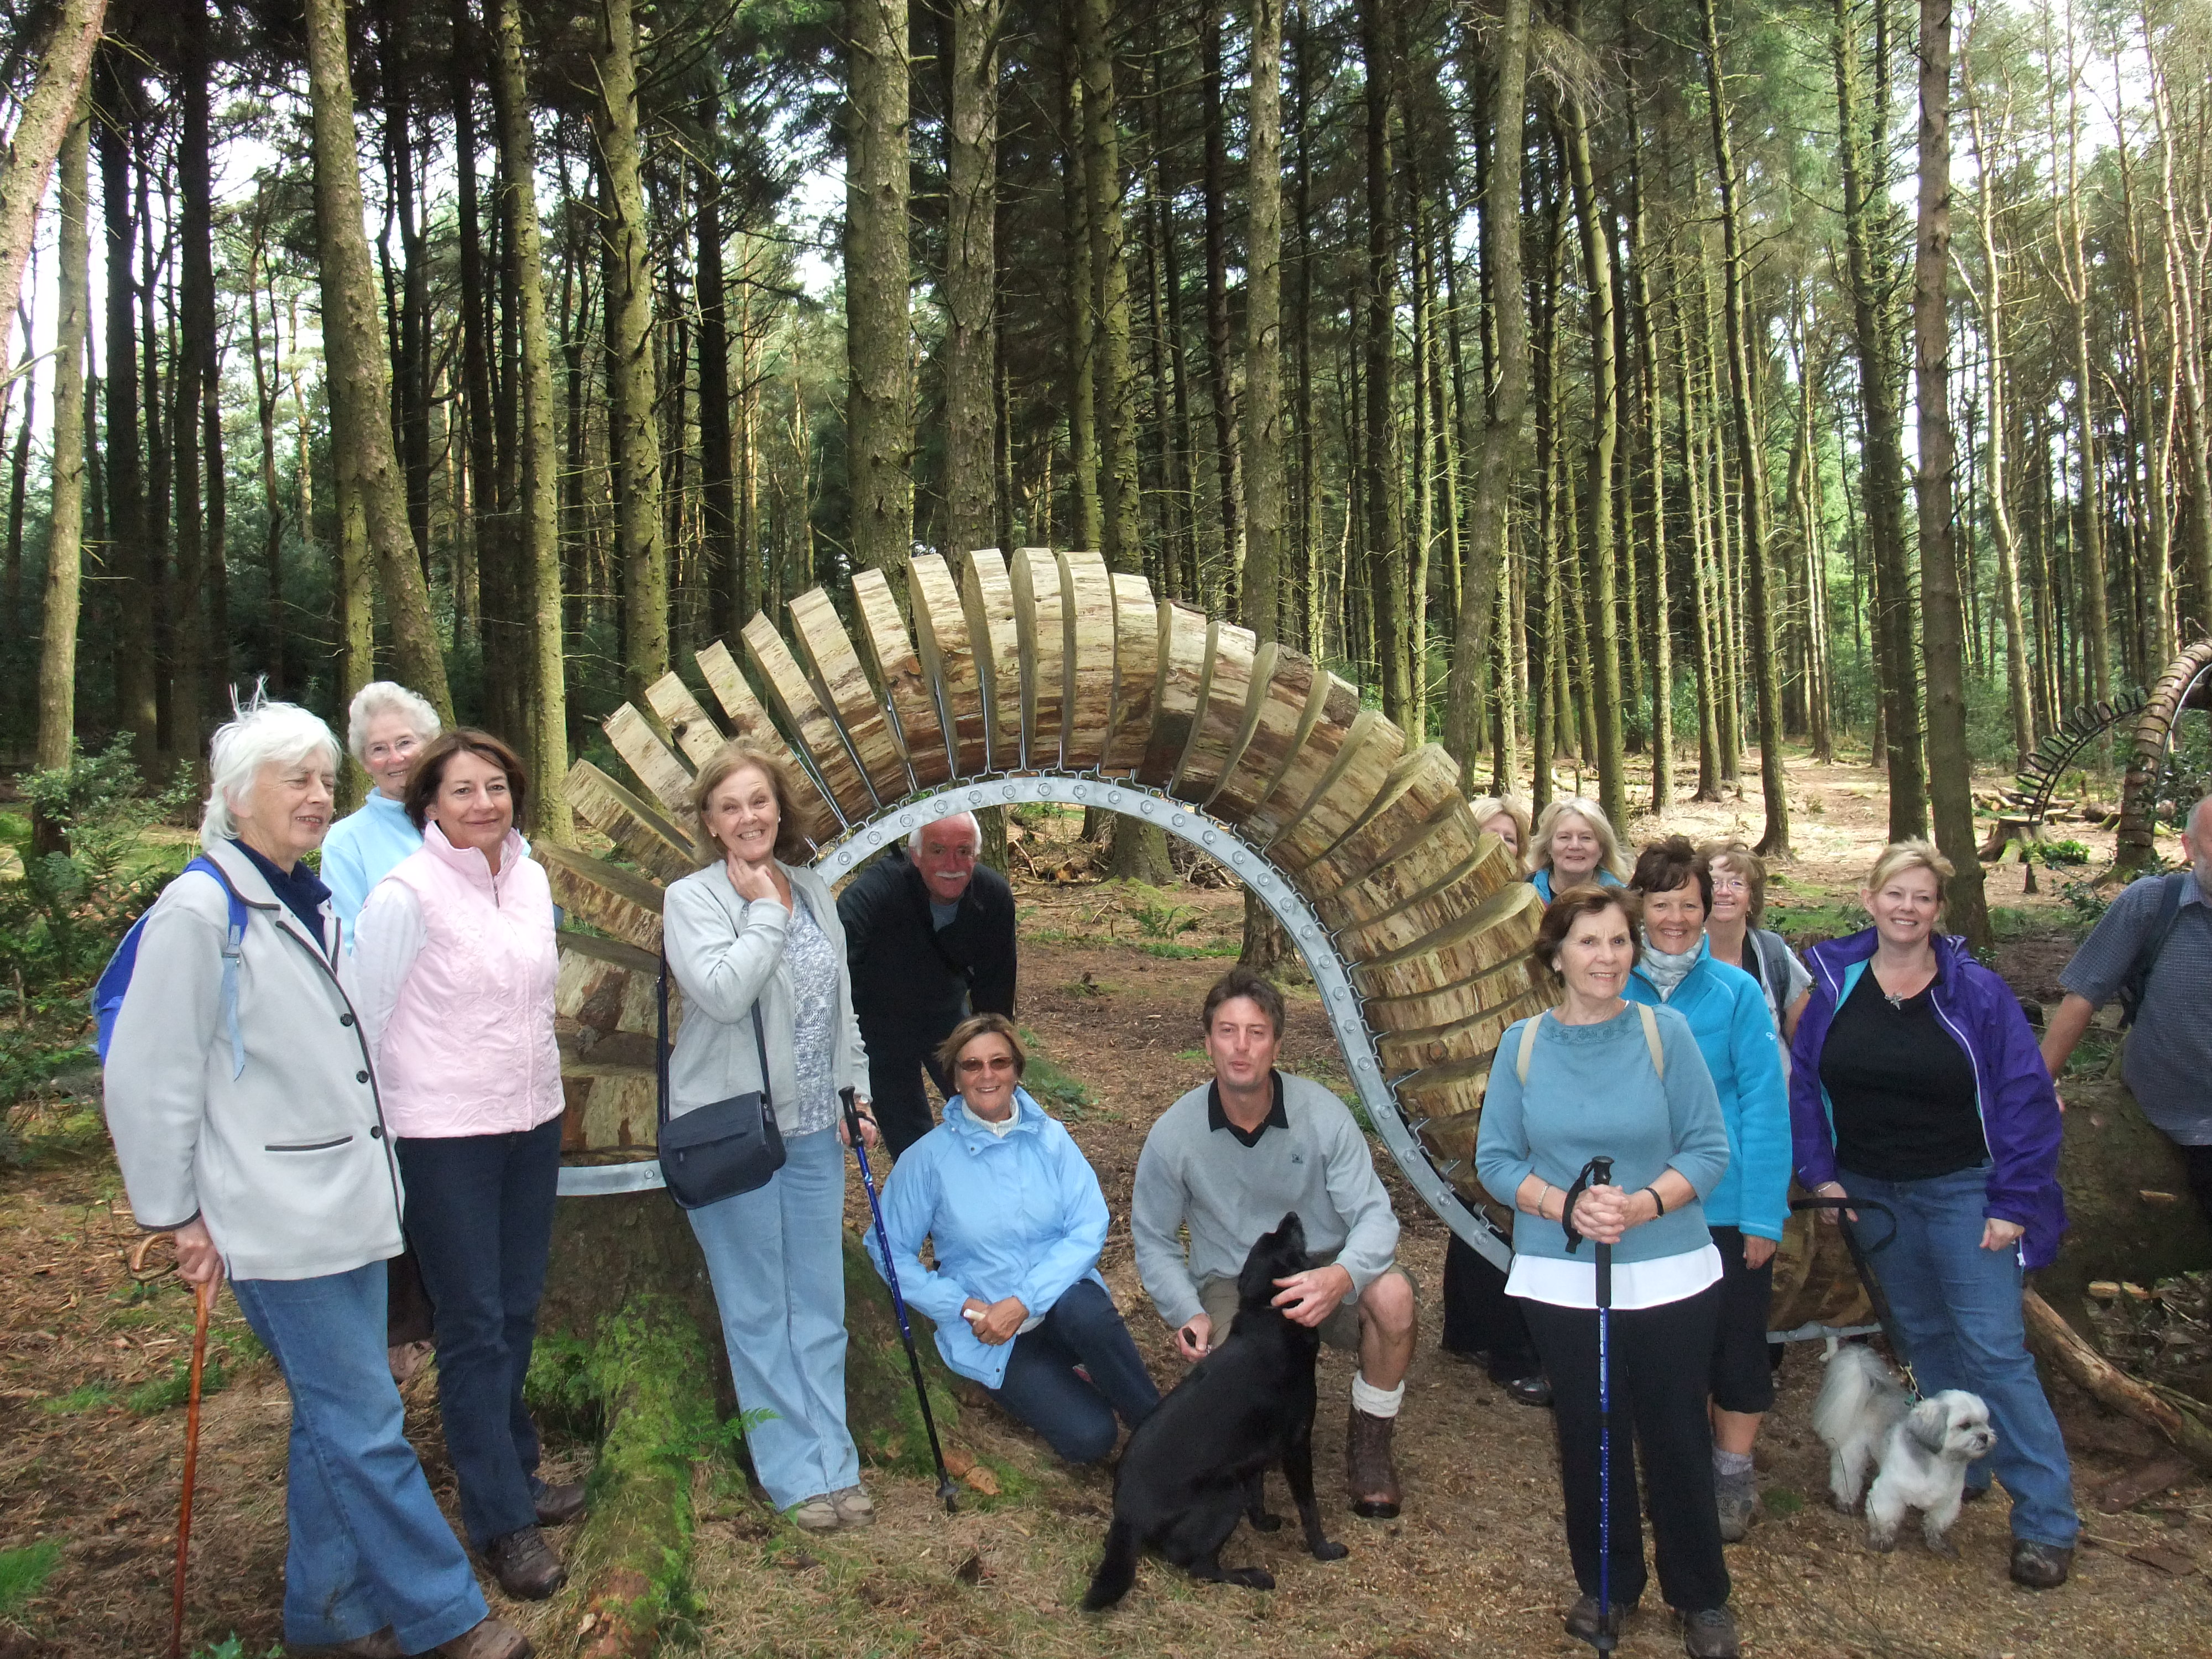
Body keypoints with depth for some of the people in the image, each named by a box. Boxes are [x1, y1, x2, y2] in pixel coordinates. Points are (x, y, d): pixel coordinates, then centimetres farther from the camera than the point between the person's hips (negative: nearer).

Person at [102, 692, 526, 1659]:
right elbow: (147, 1080, -13)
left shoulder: (314, 906, 11)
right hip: (278, 1222, -8)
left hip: (350, 1208, 8)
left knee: (335, 1422, 16)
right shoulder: (199, 910, -13)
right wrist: (175, 1217, -9)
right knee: (366, 1427, -2)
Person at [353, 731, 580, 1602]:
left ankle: (514, 1471, 33)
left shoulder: (530, 879, 4)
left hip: (533, 1122, 6)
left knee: (518, 1310, 16)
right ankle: (501, 1520, 14)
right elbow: (366, 1021, -11)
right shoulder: (405, 895, -14)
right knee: (473, 1325, 2)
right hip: (444, 1136, -6)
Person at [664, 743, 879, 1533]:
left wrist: (855, 1090, 13)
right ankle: (796, 1475, 15)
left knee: (819, 1304, 11)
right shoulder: (692, 899, -8)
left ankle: (835, 1462, 22)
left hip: (813, 1129, 5)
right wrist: (764, 910, -16)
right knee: (758, 1310, 4)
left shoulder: (813, 891, 10)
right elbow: (723, 993, -25)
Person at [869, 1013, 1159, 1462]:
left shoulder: (1050, 1137, 0)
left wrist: (1024, 1301, -19)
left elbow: (1089, 1228, -8)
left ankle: (1162, 1430, -13)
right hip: (988, 1333, -2)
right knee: (1088, 1437, -25)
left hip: (1060, 1301, 2)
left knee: (1087, 1312, -35)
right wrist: (963, 1306, -13)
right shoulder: (929, 1157, -6)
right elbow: (891, 1252, -3)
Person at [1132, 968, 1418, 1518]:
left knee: (1391, 1294, -32)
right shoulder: (1173, 1135, -11)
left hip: (1320, 1271, 0)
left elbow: (1374, 1216, -16)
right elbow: (1153, 1240, 1)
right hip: (1229, 1287, 0)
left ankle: (1369, 1443, -3)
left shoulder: (1322, 1114, -14)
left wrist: (1341, 1275, -38)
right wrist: (1188, 1314, -16)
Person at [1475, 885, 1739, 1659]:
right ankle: (1608, 1586, 34)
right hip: (1560, 1280, 2)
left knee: (1676, 1439, 9)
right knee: (1588, 1438, 13)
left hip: (1668, 1276, -1)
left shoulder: (1665, 1032, -6)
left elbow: (1708, 1150, -6)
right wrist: (1565, 1207, -18)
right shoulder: (1522, 1044, -1)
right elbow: (1495, 1159, -1)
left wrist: (1642, 1206, -21)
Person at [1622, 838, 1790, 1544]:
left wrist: (1764, 1215, -12)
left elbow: (1766, 1107, -9)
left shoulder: (1737, 992, -9)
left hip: (1728, 1206, -2)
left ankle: (1733, 1478, 32)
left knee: (1736, 1345, 12)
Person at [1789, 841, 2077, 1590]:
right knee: (1921, 1335, 15)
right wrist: (1821, 1174, -4)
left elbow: (2026, 1098, -8)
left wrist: (2013, 1203, -11)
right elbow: (1805, 1084, 4)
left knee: (1993, 1346, -6)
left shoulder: (1977, 991, -9)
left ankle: (2046, 1519, 3)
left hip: (1962, 1191, -3)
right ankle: (1964, 1468, 32)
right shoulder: (1836, 986, -1)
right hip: (1873, 1193, 4)